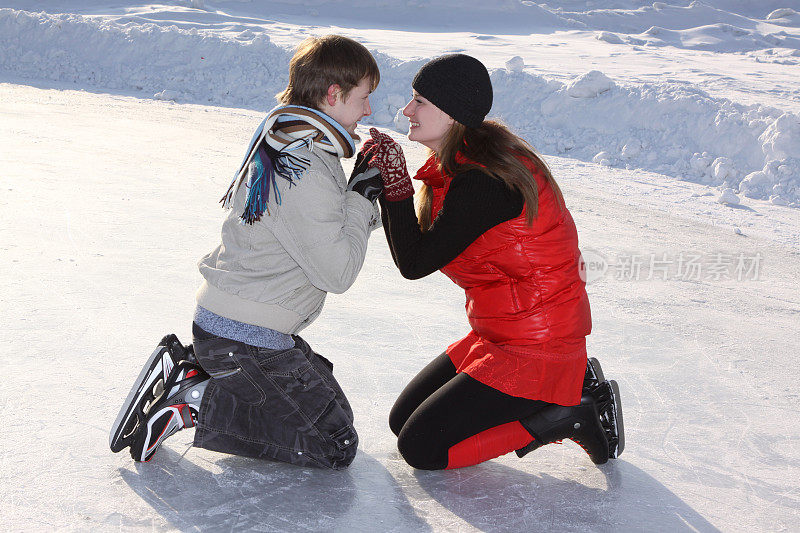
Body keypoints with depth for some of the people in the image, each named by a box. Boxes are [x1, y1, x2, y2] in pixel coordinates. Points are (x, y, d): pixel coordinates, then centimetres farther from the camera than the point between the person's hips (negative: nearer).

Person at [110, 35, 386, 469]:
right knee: (335, 445, -3)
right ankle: (192, 402, -8)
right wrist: (362, 196, -11)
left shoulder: (283, 146, 8)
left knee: (321, 383, 26)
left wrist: (371, 203, 4)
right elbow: (337, 273, -20)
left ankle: (189, 368, 13)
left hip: (222, 319, 10)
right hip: (246, 339, -10)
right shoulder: (307, 173, -23)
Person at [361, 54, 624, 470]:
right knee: (402, 419, 16)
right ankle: (567, 385, 14)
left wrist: (396, 183, -22)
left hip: (533, 351, -10)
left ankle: (568, 413, 0)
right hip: (497, 337, 10)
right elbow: (417, 246, 4)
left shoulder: (483, 183, -26)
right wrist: (382, 179, -7)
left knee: (420, 448, -8)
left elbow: (414, 263, -21)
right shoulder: (462, 163, 5)